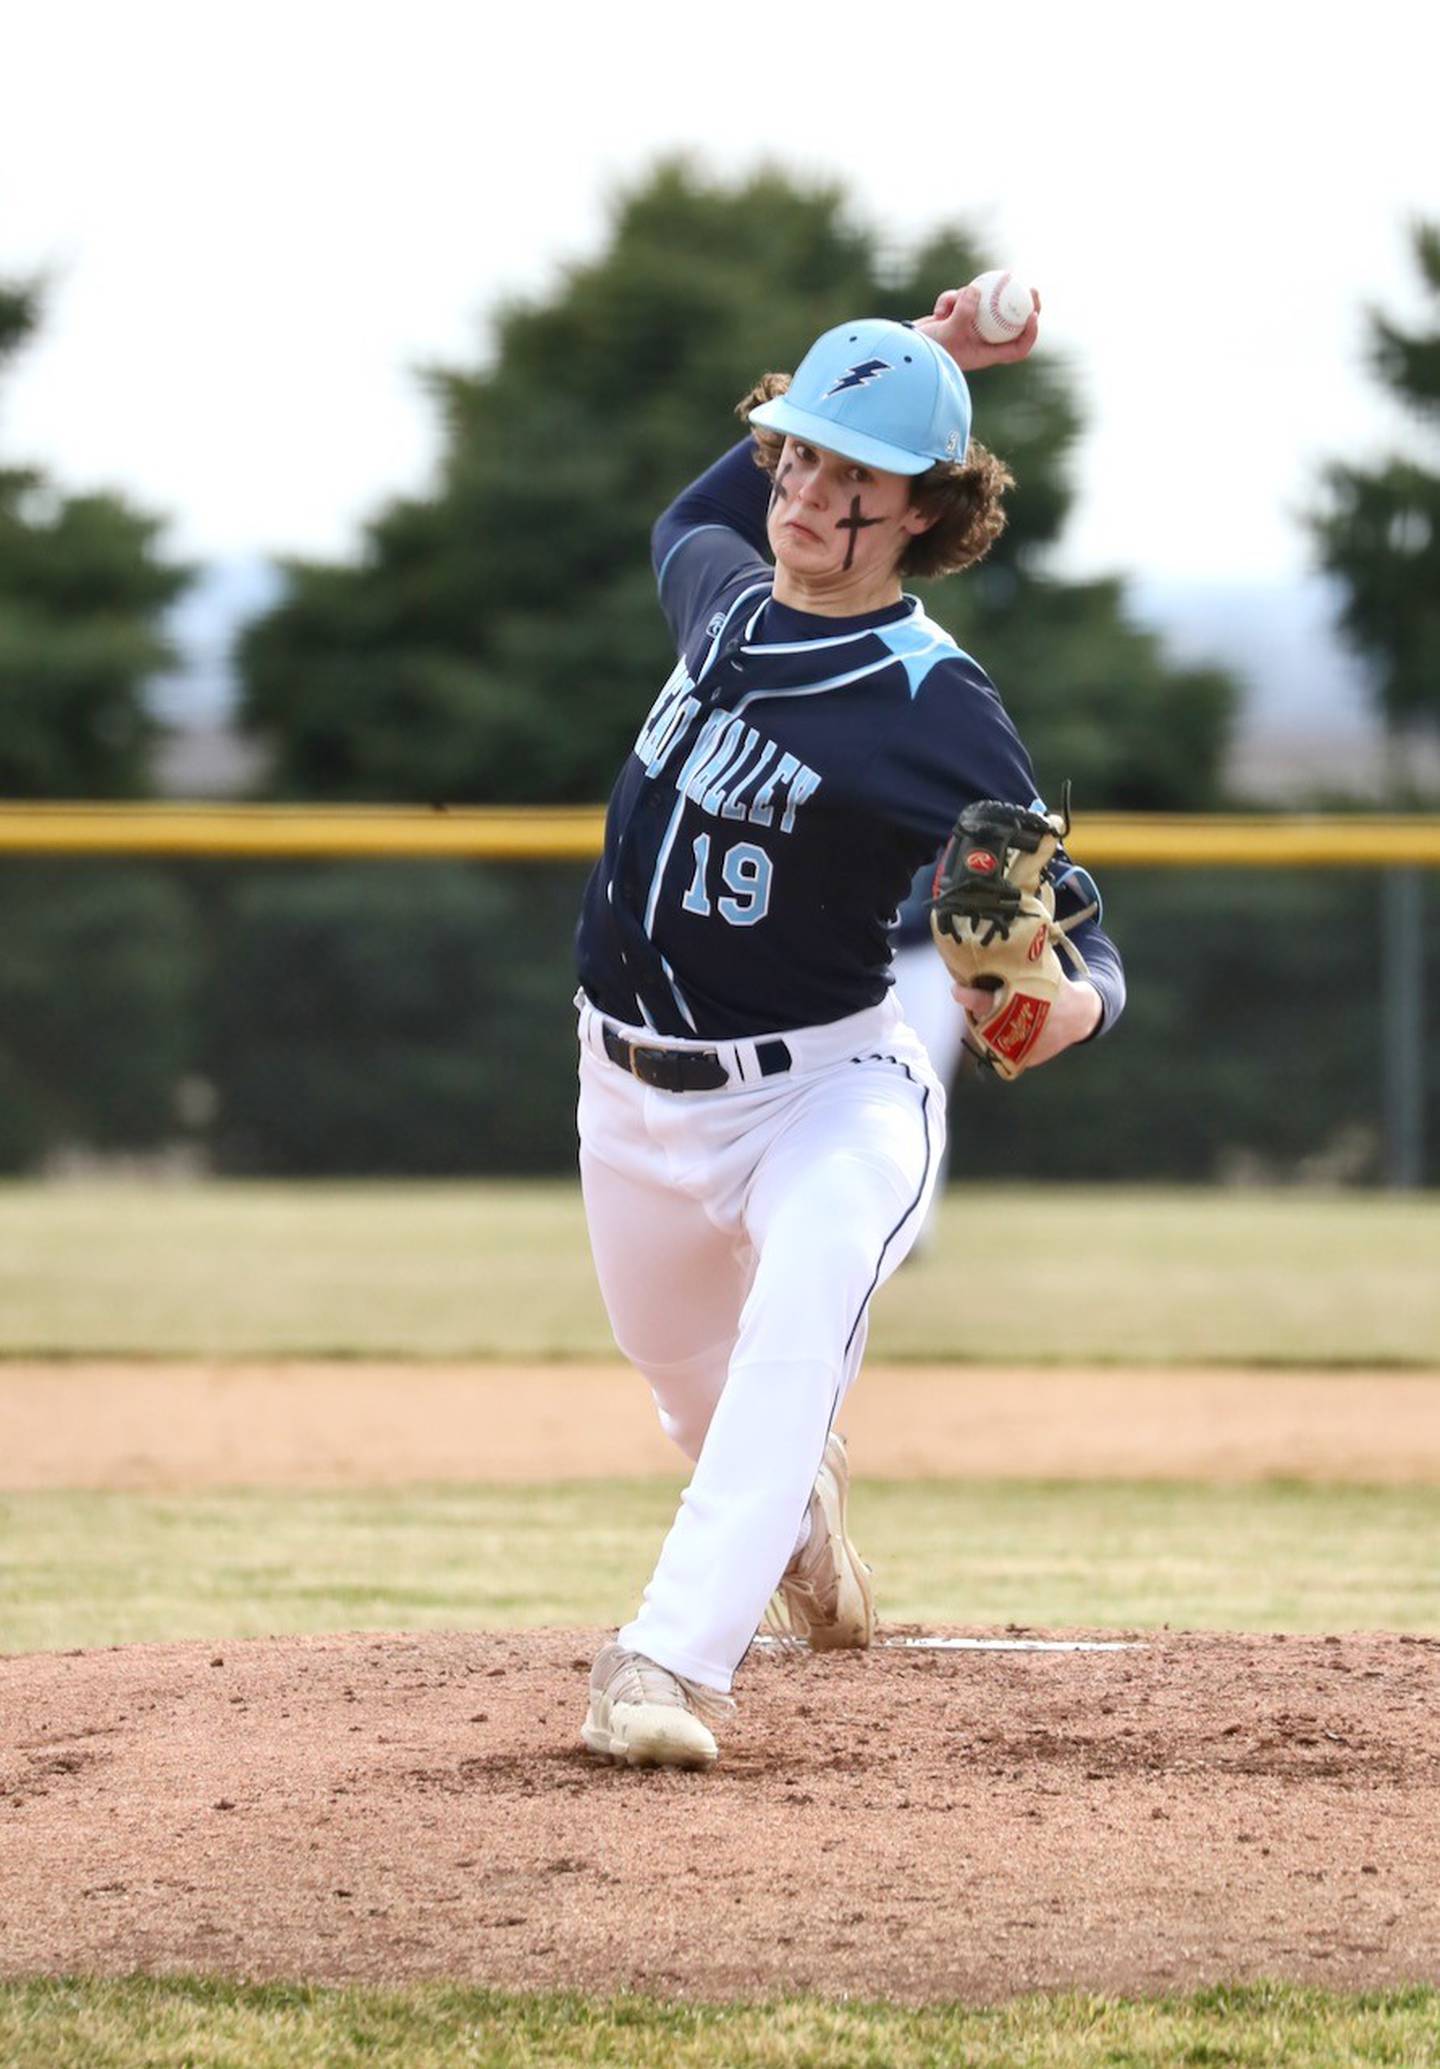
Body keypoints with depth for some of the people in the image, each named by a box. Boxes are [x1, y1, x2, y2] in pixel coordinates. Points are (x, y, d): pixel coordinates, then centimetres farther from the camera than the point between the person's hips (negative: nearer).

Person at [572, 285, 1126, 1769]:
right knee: (690, 1378, 22)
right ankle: (798, 1502, 57)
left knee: (799, 1316, -35)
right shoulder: (720, 592, -1)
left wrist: (1071, 1003, -45)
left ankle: (671, 1663, -41)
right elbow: (697, 517, 26)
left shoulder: (937, 712, -20)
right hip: (641, 1091, 7)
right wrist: (911, 364, 16)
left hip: (828, 1083, -7)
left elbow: (1072, 930, -19)